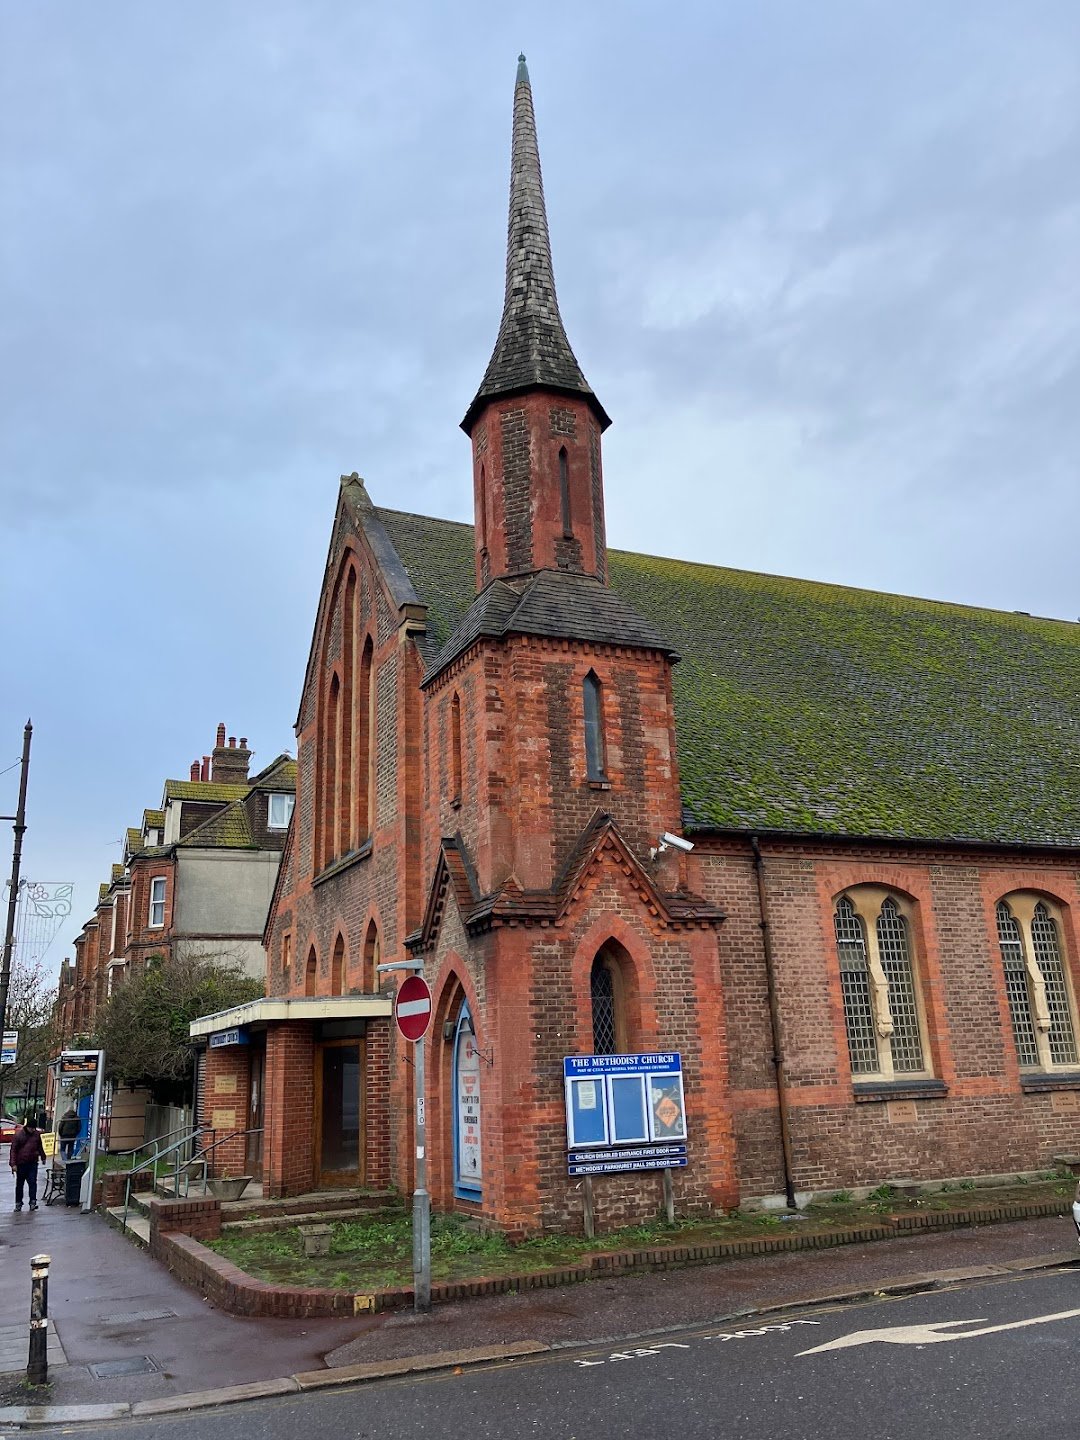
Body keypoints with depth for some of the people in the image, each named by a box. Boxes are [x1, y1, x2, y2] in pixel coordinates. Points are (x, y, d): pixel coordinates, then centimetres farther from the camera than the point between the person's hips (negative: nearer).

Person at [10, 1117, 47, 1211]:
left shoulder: (37, 1134, 3)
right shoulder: (18, 1135, -9)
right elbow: (13, 1150, -8)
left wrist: (42, 1157, 24)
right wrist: (13, 1164, -12)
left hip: (33, 1163, 2)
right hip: (21, 1164, -2)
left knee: (33, 1182, -5)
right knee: (19, 1184, 9)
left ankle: (33, 1202, -4)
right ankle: (18, 1203, 20)